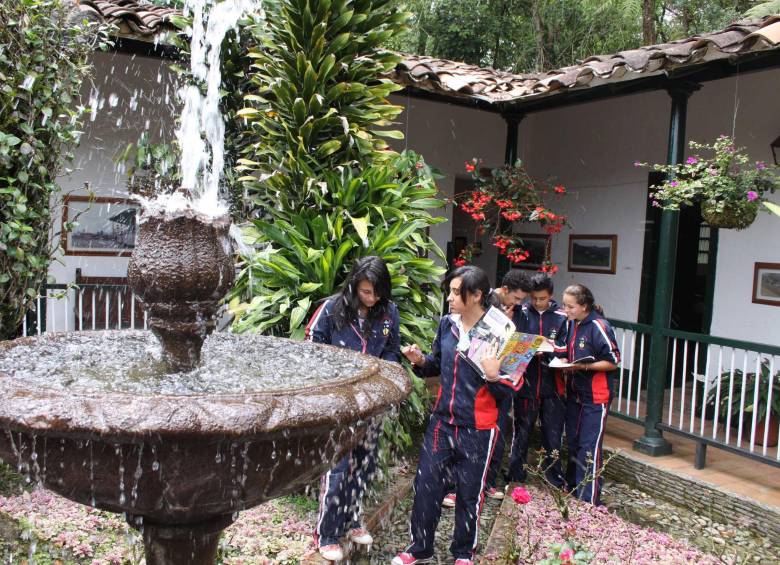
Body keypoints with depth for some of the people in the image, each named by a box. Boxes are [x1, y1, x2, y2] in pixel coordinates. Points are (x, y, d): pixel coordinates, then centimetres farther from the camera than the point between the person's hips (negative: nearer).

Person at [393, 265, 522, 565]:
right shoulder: (446, 323, -1)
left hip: (477, 429, -4)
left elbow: (509, 388, -12)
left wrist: (492, 375, -32)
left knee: (470, 494, 13)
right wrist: (420, 360, -7)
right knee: (426, 485, 11)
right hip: (441, 421, 4)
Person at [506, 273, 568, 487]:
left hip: (552, 385, 1)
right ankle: (516, 476, 27)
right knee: (521, 432, 11)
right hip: (526, 383, -1)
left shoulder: (561, 317, 0)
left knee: (553, 434, 9)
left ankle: (554, 478, 27)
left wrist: (547, 351, -19)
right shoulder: (520, 314, -2)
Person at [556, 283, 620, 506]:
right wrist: (563, 361, -3)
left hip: (595, 396, -8)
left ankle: (588, 500, 5)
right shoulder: (571, 323, 4)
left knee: (589, 448, -4)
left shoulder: (599, 327, -18)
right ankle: (572, 488, 33)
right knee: (572, 442, 17)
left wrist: (583, 366, -22)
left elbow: (613, 362, -14)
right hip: (574, 392, 8)